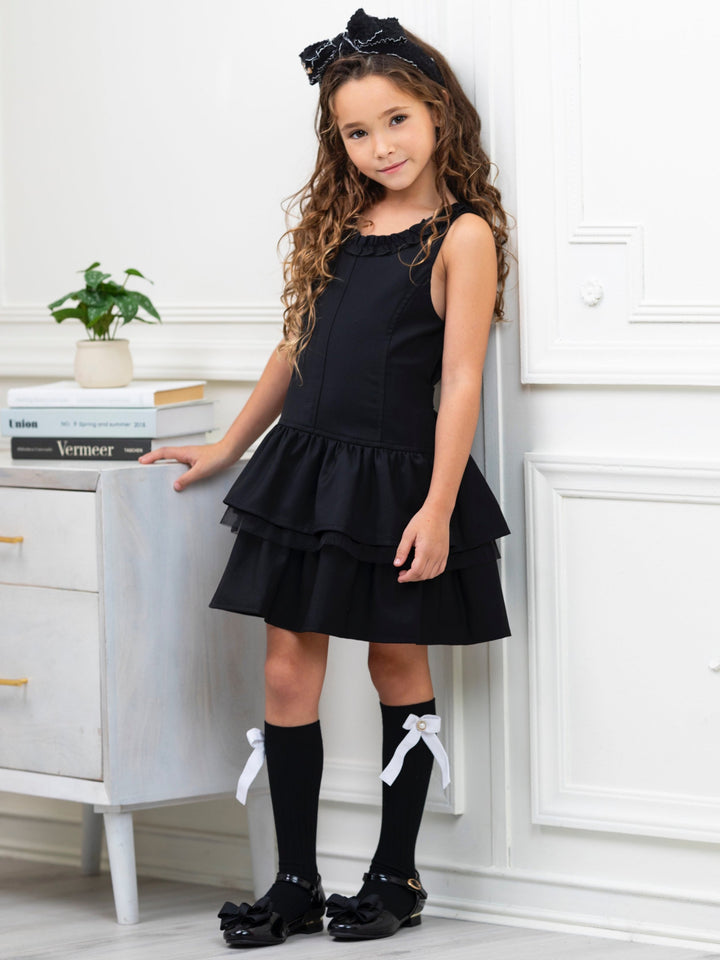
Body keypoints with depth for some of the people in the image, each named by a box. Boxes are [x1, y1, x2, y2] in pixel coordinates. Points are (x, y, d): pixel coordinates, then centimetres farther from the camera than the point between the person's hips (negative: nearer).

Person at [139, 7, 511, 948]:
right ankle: (296, 884, 10)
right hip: (305, 465, 6)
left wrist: (437, 509, -18)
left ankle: (396, 875, 19)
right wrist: (226, 448, 21)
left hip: (397, 477, -5)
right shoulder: (336, 224, 10)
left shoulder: (461, 234, -7)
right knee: (289, 667, 3)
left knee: (398, 663, 6)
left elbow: (460, 382, -12)